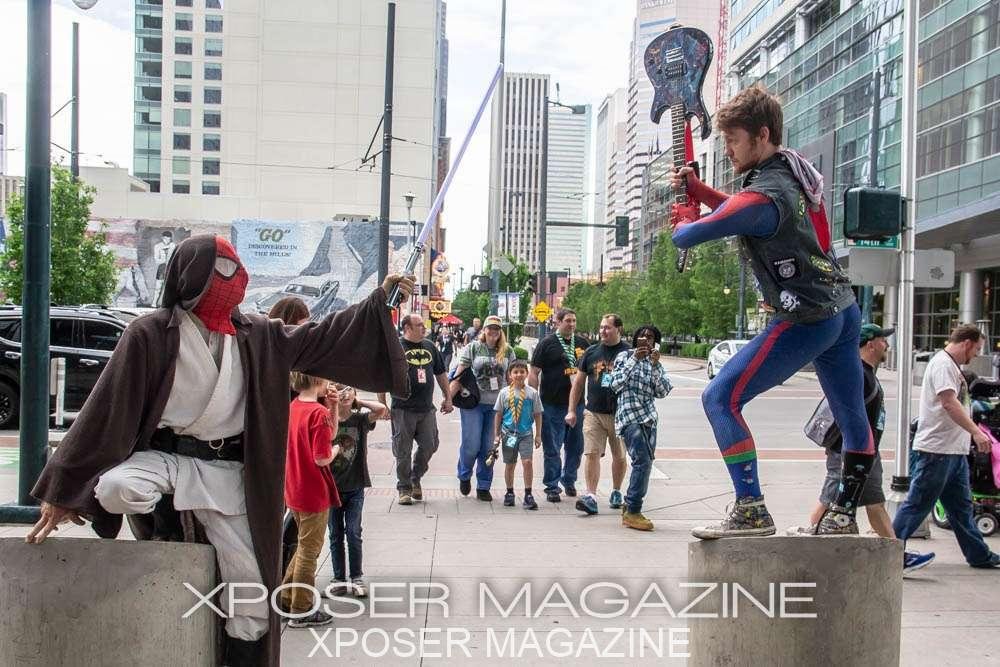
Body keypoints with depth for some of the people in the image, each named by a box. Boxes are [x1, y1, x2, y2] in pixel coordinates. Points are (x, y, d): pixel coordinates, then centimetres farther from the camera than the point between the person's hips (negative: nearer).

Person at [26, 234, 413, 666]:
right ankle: (158, 526, 0)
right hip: (163, 456, -3)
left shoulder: (255, 335, 7)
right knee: (115, 490, -36)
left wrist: (381, 300, 6)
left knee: (252, 590, -2)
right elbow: (107, 408, -8)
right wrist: (64, 489, -7)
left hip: (226, 471, 3)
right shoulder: (152, 333, -8)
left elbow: (320, 339, 11)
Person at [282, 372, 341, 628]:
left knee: (305, 547, 24)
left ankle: (286, 598, 31)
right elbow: (322, 458, -23)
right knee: (309, 552, 6)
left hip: (294, 491, 8)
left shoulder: (293, 406, 6)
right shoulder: (319, 413, -21)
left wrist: (332, 407, 1)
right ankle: (302, 612, 17)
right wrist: (336, 450, -4)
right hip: (314, 494, -8)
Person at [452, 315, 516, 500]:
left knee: (489, 447, 5)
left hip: (497, 405, 2)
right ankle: (464, 476, 25)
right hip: (473, 403, -2)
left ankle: (484, 487, 16)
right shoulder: (472, 348, 0)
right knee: (471, 444, -4)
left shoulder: (507, 351, 8)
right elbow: (459, 375, -2)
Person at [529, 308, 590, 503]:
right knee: (552, 449, 1)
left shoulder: (583, 343, 10)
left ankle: (569, 481, 31)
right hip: (553, 405, -4)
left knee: (575, 447, 13)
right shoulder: (547, 343, -3)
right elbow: (534, 373, -4)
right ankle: (552, 487, 10)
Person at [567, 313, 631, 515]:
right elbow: (578, 382, 12)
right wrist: (572, 410, 7)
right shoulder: (591, 352, 8)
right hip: (594, 413, 1)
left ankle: (616, 492, 31)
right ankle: (591, 496, -13)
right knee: (591, 454, -10)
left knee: (619, 456, 12)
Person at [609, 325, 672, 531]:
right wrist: (634, 360, -11)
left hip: (649, 418, 6)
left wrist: (655, 365, -7)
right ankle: (632, 512, -13)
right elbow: (615, 384, -8)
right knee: (642, 461, -18)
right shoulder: (625, 356, 4)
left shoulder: (655, 364, 17)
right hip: (630, 416, -6)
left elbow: (663, 392, 4)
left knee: (645, 463, 5)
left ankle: (630, 506, 19)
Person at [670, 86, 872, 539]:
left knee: (720, 399, -8)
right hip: (843, 308, 10)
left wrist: (683, 220, 6)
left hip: (805, 320, -10)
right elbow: (744, 213, 24)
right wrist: (697, 190, 11)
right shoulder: (794, 169, 8)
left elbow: (686, 237, -17)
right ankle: (843, 515, 30)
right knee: (851, 415, 17)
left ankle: (751, 511, -9)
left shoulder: (763, 195, -20)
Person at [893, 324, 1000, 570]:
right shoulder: (942, 363, -13)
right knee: (918, 504, -6)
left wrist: (972, 433, 18)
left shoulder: (952, 366, 19)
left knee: (961, 506, 16)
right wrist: (976, 432, -25)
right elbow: (949, 403, -23)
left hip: (955, 450, 10)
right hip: (936, 449, -10)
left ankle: (979, 554, 25)